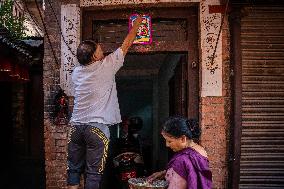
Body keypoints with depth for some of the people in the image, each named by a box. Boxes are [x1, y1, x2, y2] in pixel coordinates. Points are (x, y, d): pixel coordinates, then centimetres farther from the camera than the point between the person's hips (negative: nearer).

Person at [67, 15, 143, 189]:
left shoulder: (77, 72, 9)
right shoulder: (106, 66, -4)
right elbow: (126, 45, 7)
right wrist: (136, 24, 20)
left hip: (76, 126, 5)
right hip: (97, 127, -5)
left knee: (73, 170, 10)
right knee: (93, 173, 0)